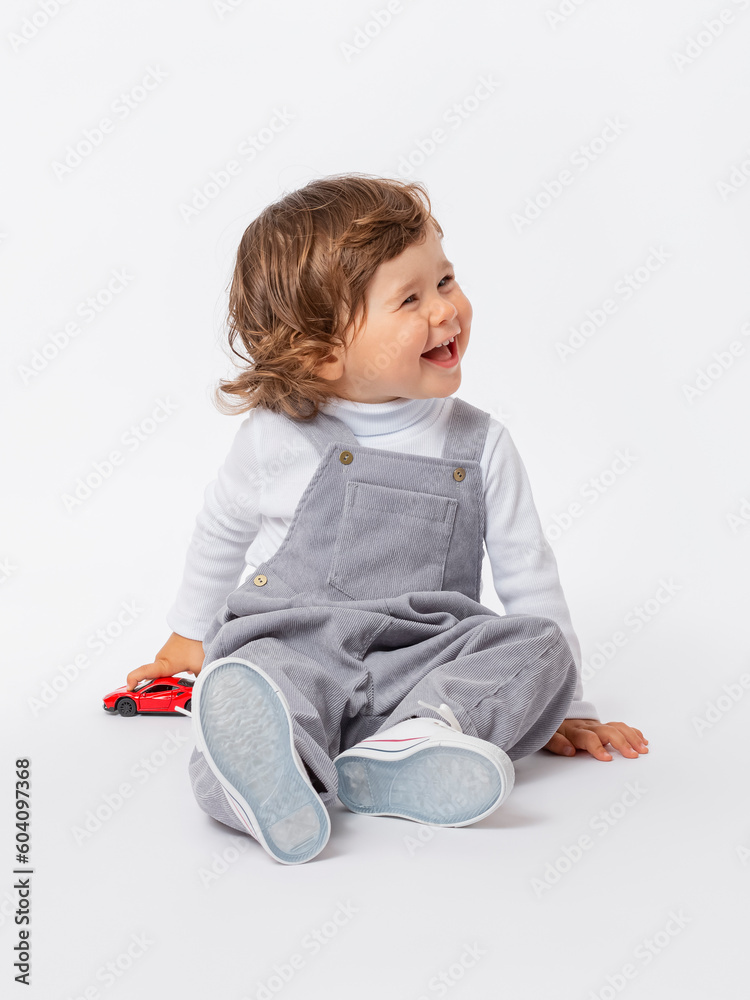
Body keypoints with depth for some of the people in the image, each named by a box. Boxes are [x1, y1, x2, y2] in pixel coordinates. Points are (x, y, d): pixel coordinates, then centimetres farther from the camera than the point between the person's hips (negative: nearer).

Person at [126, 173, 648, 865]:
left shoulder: (481, 446, 3)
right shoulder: (277, 439, 0)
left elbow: (529, 579, 11)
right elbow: (221, 530, 19)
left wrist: (565, 706, 10)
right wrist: (190, 636, 30)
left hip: (422, 663, 2)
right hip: (287, 646, -2)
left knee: (541, 643, -23)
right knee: (246, 692, -35)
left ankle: (407, 749, -42)